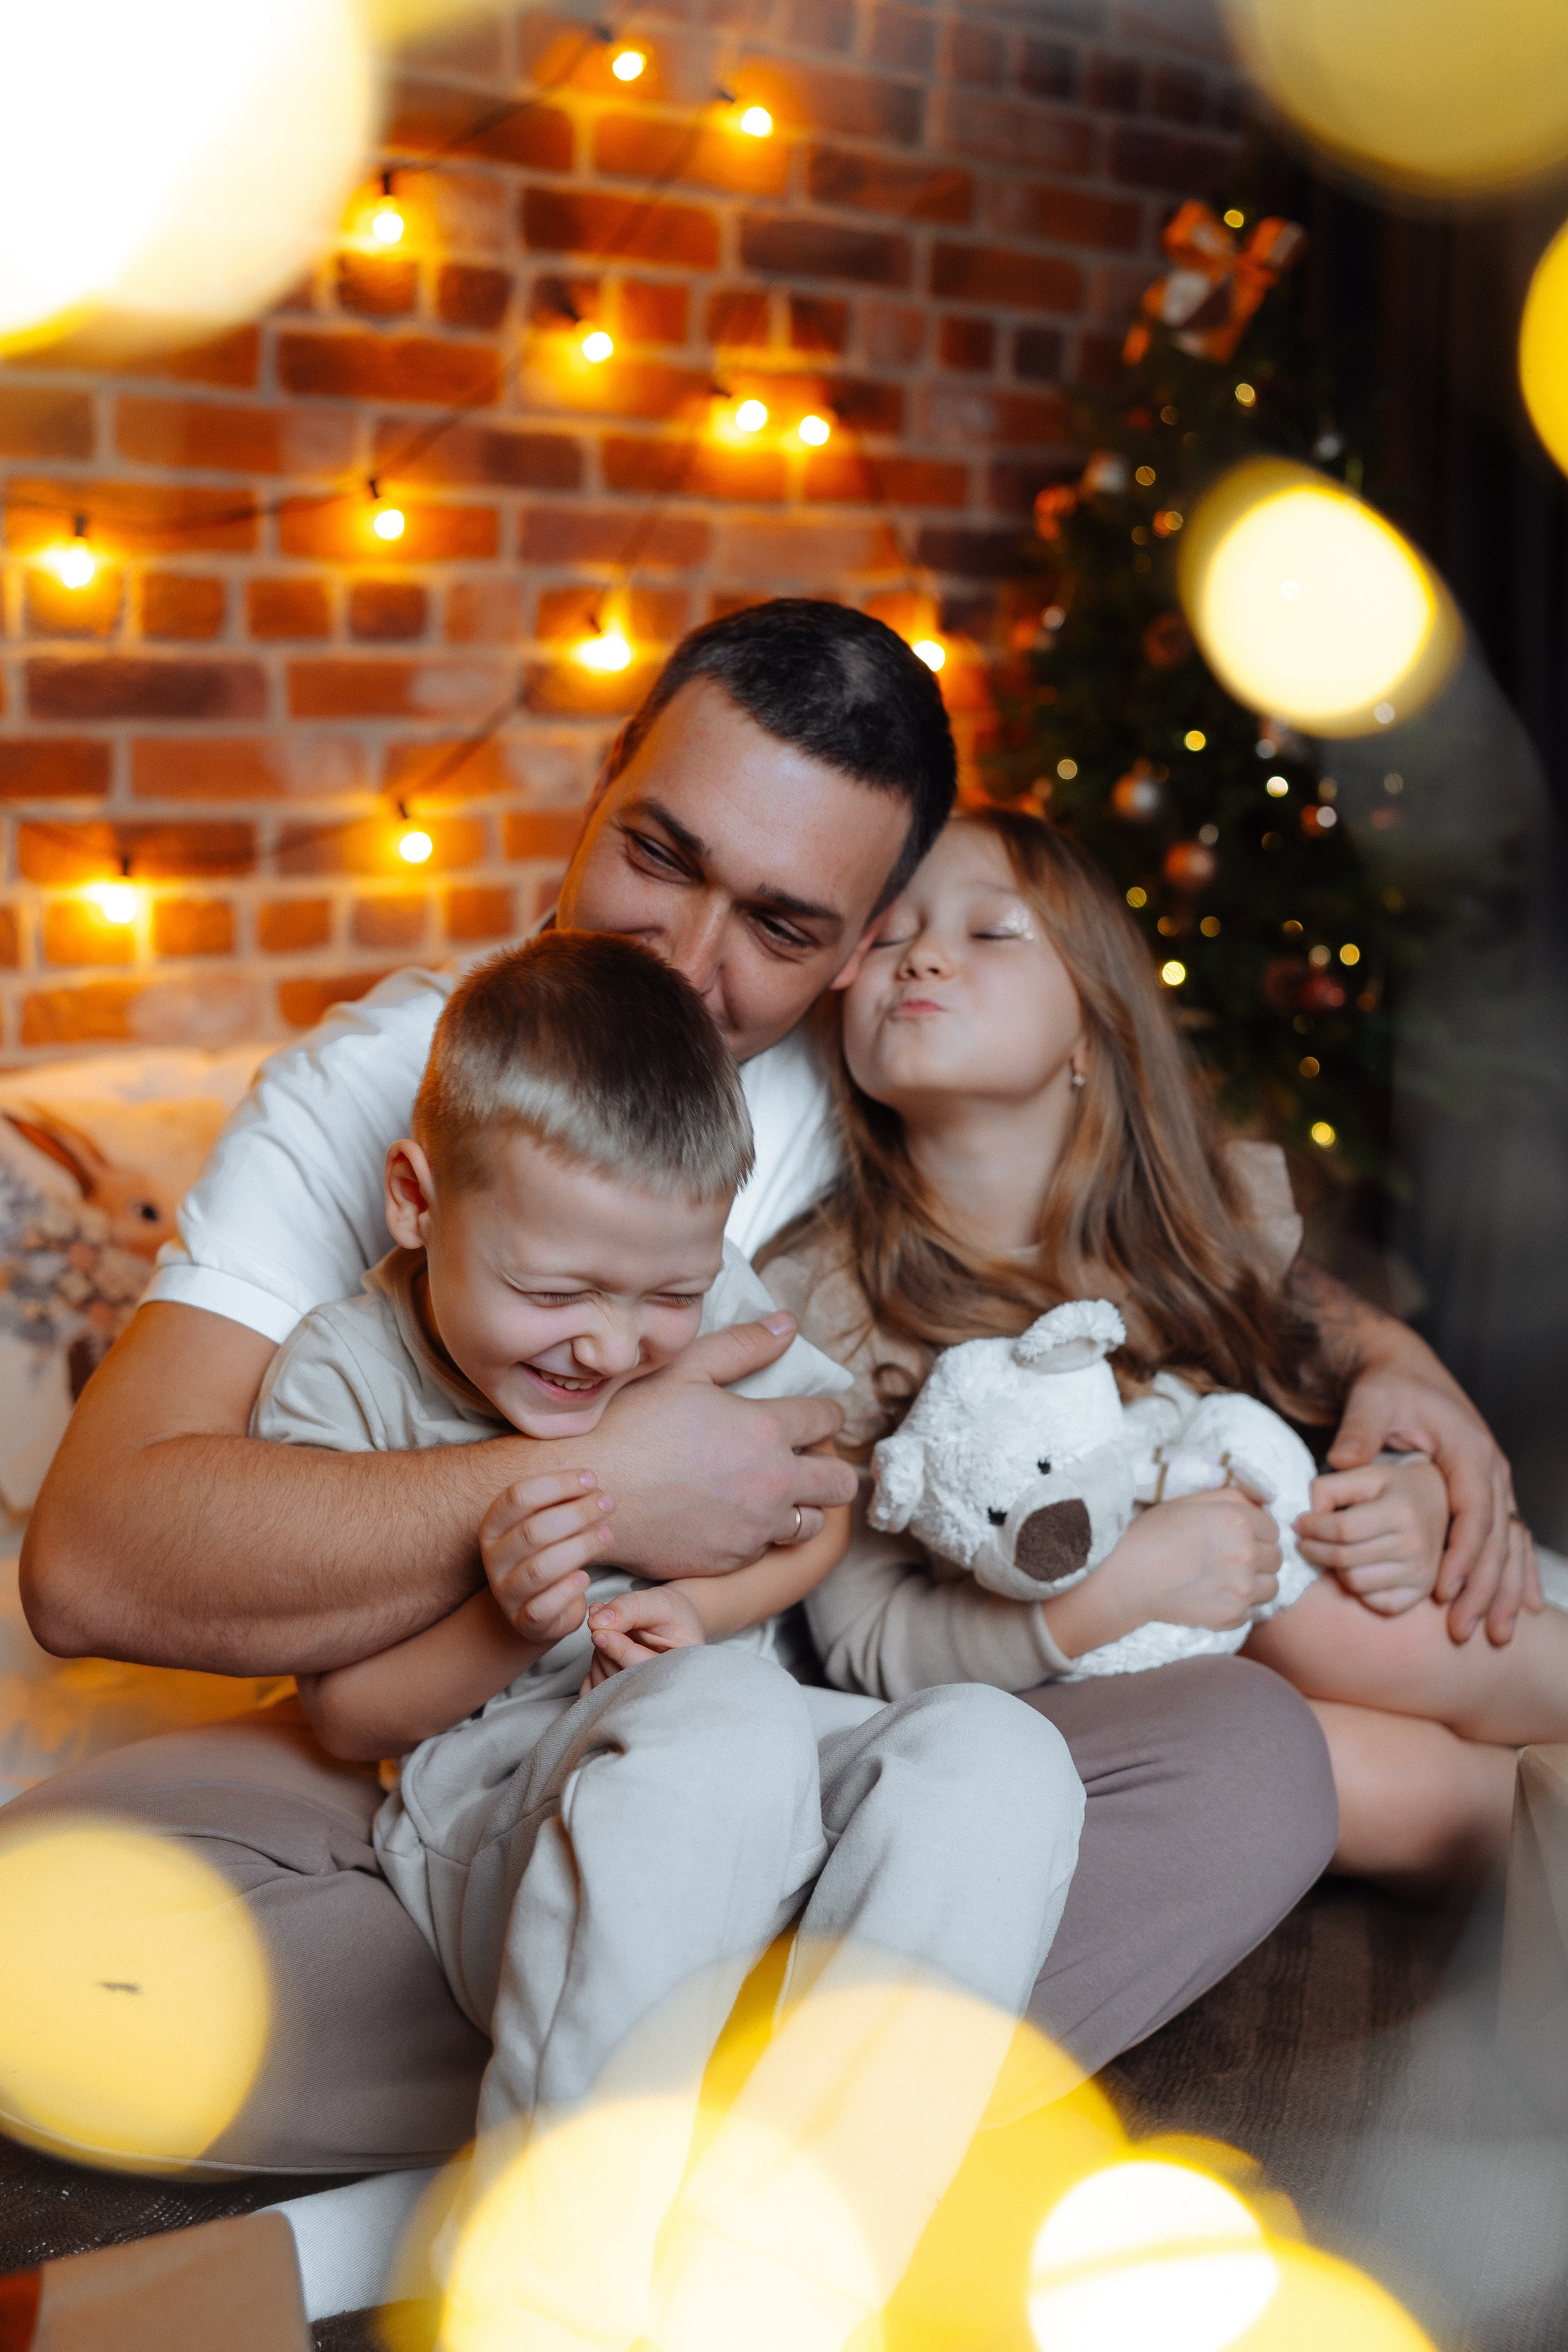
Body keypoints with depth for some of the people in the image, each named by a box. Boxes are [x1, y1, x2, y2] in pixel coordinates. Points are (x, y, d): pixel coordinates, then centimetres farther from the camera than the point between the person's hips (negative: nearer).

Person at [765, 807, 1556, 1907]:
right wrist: (1115, 1588, -27)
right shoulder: (819, 1296, -14)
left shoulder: (1227, 1209, -4)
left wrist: (1416, 1494, -13)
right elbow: (868, 1641, -13)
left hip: (1282, 1621, 3)